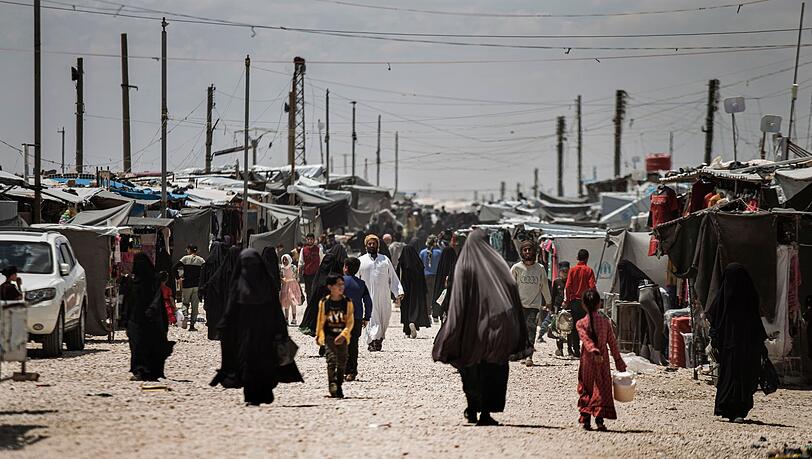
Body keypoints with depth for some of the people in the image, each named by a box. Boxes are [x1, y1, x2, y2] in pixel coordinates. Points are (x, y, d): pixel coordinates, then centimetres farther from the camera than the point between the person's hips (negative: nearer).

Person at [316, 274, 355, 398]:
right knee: (331, 359, -17)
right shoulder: (324, 302, -2)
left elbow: (350, 322, -4)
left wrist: (343, 335, -16)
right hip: (329, 336, -1)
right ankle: (332, 384, -17)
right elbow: (320, 321, 8)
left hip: (342, 337, 1)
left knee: (342, 362, 6)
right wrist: (318, 335, 12)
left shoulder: (347, 302, -1)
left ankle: (338, 387, 19)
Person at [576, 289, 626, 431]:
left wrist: (594, 351, -32)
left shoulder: (581, 323, -6)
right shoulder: (606, 321, -1)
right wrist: (618, 360, 9)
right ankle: (599, 417, -12)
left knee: (586, 389, 11)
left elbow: (587, 340, -22)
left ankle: (586, 419, 8)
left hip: (587, 360, -1)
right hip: (603, 361, 1)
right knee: (601, 389, 3)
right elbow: (612, 342, 3)